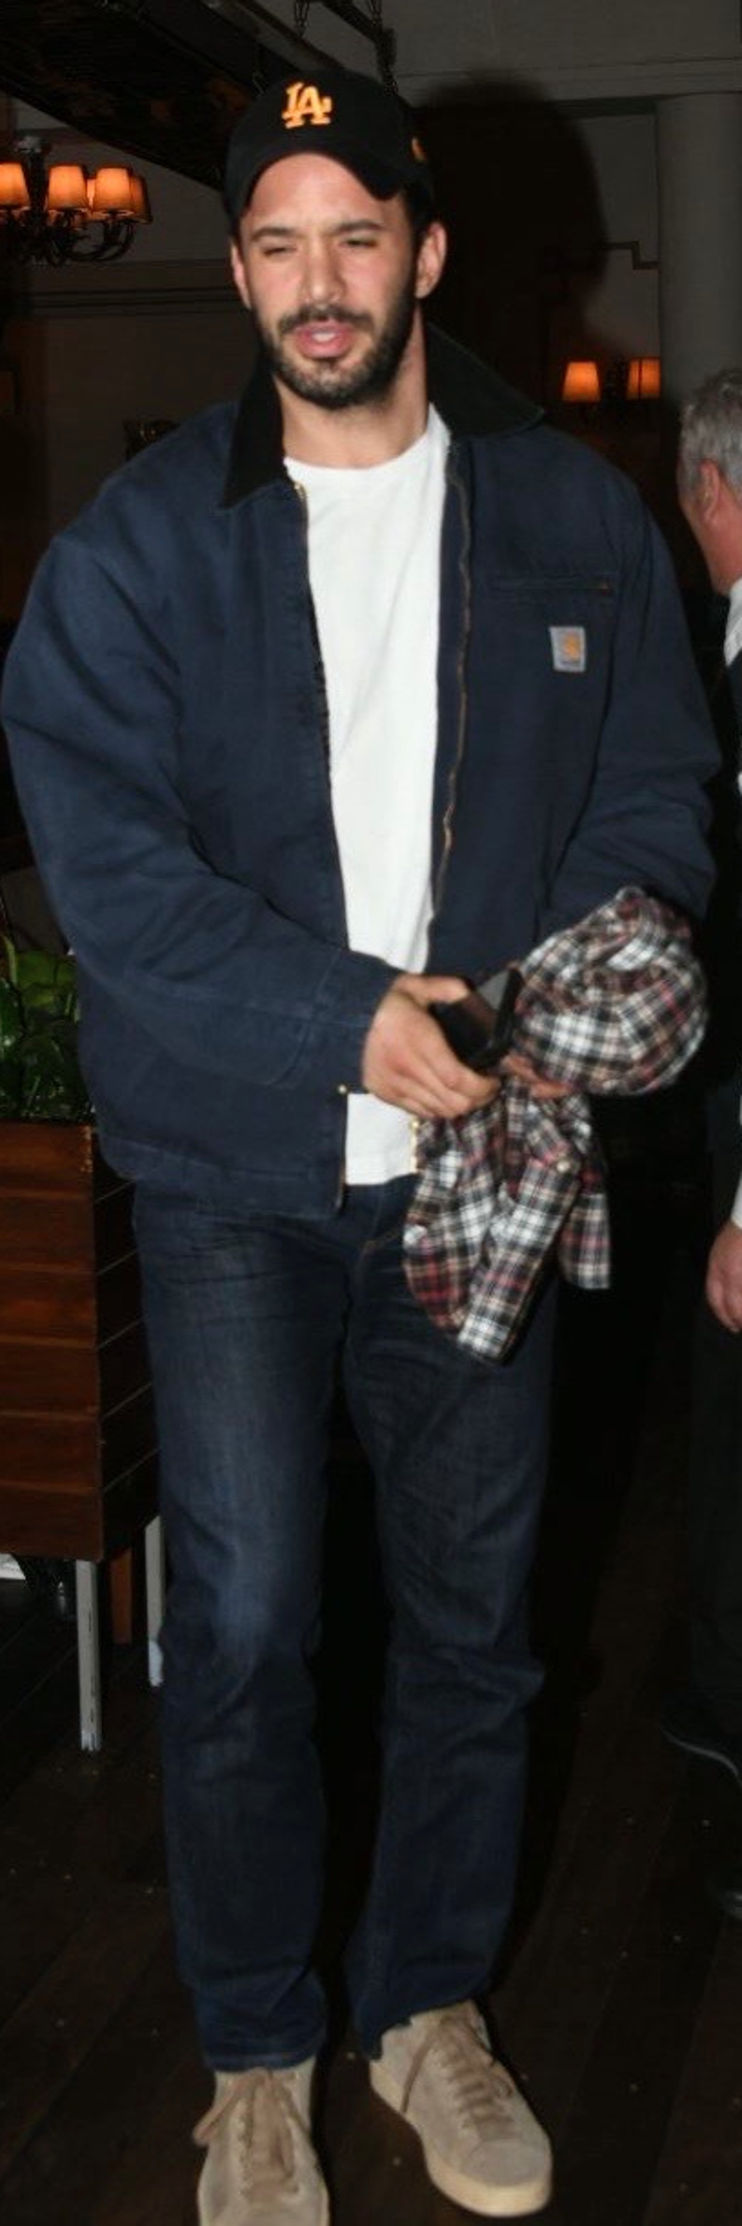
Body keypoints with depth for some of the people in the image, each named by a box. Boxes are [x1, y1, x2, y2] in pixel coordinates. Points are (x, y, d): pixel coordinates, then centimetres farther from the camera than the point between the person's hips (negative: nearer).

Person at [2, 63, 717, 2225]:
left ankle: (434, 2002, 33)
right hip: (235, 1168, -2)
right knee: (243, 1624, 3)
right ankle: (257, 2052, 24)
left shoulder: (574, 518, 3)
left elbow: (656, 792, 4)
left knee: (473, 1609, 12)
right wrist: (349, 1020, -21)